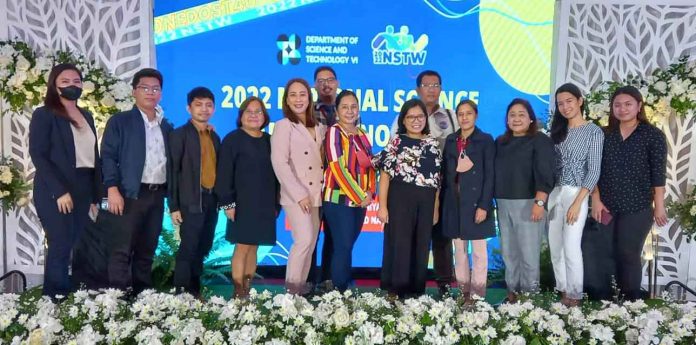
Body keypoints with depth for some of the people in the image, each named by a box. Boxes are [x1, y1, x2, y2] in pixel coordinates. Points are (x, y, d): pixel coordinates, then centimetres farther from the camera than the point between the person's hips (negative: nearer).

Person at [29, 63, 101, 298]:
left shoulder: (86, 116, 16)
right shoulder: (44, 114, -1)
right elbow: (38, 155, -10)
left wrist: (95, 197, 8)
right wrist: (59, 191, -19)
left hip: (84, 191, 6)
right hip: (56, 192, -5)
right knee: (61, 247, -6)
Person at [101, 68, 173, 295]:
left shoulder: (166, 127, 16)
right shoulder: (120, 121, 2)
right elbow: (108, 156, -5)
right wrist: (113, 189, -16)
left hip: (157, 195, 5)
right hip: (131, 193, -5)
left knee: (147, 250, 11)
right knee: (122, 250, -6)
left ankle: (142, 295, 19)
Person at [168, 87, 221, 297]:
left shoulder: (214, 136, 15)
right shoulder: (179, 134, -3)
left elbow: (215, 168, 13)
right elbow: (173, 171, -6)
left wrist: (222, 199, 7)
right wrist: (174, 206, -10)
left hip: (211, 200, 6)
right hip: (191, 201, -6)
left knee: (203, 249, 11)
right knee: (188, 250, -3)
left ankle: (194, 291, 22)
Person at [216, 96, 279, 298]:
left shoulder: (269, 141, 12)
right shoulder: (233, 139, -3)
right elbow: (224, 173, -8)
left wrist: (276, 203, 10)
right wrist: (227, 202, -14)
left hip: (265, 205, 5)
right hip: (242, 203, -5)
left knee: (253, 248, 9)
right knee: (242, 247, -4)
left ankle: (248, 289, 17)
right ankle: (239, 292, 3)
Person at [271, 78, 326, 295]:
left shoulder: (319, 128, 15)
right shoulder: (283, 125, -3)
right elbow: (279, 163, -12)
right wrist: (299, 194, -17)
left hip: (317, 194, 6)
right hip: (296, 195, -6)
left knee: (311, 242, 7)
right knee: (304, 239, -16)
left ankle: (301, 285, 16)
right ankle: (291, 286, -3)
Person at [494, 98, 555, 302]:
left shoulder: (540, 141, -3)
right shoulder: (500, 142, 14)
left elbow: (545, 175, -11)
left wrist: (539, 202, -18)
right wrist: (493, 202, 9)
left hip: (528, 203, -6)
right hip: (503, 204, 6)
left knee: (528, 252, -3)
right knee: (508, 252, 10)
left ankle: (530, 294, 7)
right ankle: (512, 291, 19)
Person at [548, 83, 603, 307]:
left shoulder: (593, 131, -4)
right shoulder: (557, 131, 12)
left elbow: (594, 171, -9)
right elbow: (550, 164, 11)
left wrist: (577, 203, -16)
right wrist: (545, 195, 1)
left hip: (576, 194, -5)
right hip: (554, 193, 6)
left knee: (571, 247, -7)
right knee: (555, 247, 8)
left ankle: (574, 295, 8)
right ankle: (561, 290, 21)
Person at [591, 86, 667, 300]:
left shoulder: (653, 135, -2)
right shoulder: (605, 134, 6)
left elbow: (658, 174, -4)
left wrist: (659, 206, -6)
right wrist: (596, 200, -1)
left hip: (637, 207, -3)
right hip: (607, 207, 3)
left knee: (629, 255, 0)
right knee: (610, 255, 5)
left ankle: (631, 302, 13)